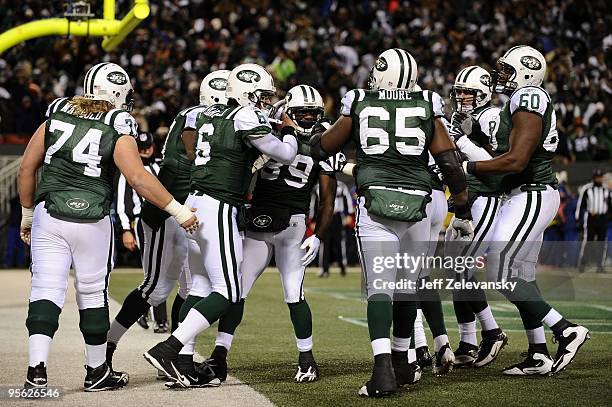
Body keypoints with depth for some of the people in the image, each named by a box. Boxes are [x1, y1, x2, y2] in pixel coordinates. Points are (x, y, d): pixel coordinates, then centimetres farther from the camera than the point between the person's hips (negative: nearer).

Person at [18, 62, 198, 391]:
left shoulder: (57, 113, 6)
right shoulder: (117, 127, -5)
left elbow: (27, 167, 9)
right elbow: (138, 178, -15)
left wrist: (27, 213, 20)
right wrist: (178, 210, -9)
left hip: (48, 216, 2)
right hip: (91, 223, -2)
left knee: (46, 290, 0)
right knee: (92, 294, 11)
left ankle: (36, 370, -13)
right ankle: (97, 372, 22)